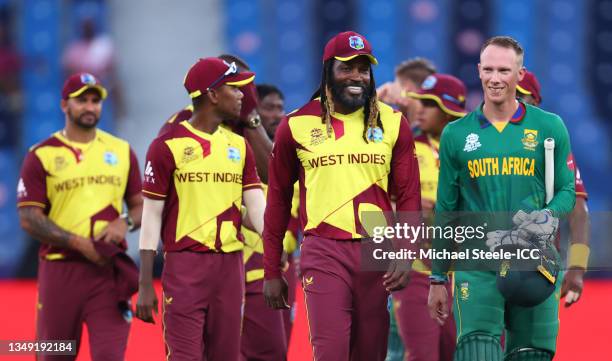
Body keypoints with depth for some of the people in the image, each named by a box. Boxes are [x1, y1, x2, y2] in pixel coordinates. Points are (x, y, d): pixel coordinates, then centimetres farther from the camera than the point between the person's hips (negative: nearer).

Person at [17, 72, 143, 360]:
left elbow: (141, 204, 16)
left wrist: (125, 223, -8)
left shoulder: (121, 151, 12)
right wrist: (78, 243, -15)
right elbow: (29, 218, -5)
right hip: (60, 269, -1)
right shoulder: (42, 155, 2)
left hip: (109, 270, 1)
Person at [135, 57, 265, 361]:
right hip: (186, 265, -5)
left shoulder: (239, 145, 12)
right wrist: (145, 285, -7)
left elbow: (256, 206, 4)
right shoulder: (168, 145, -3)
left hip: (230, 265, 5)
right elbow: (151, 216, -3)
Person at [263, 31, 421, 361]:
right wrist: (272, 272, 11)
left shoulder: (392, 124, 6)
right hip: (324, 251, -2)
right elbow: (278, 200, 11)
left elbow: (409, 197, 6)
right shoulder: (297, 126, 4)